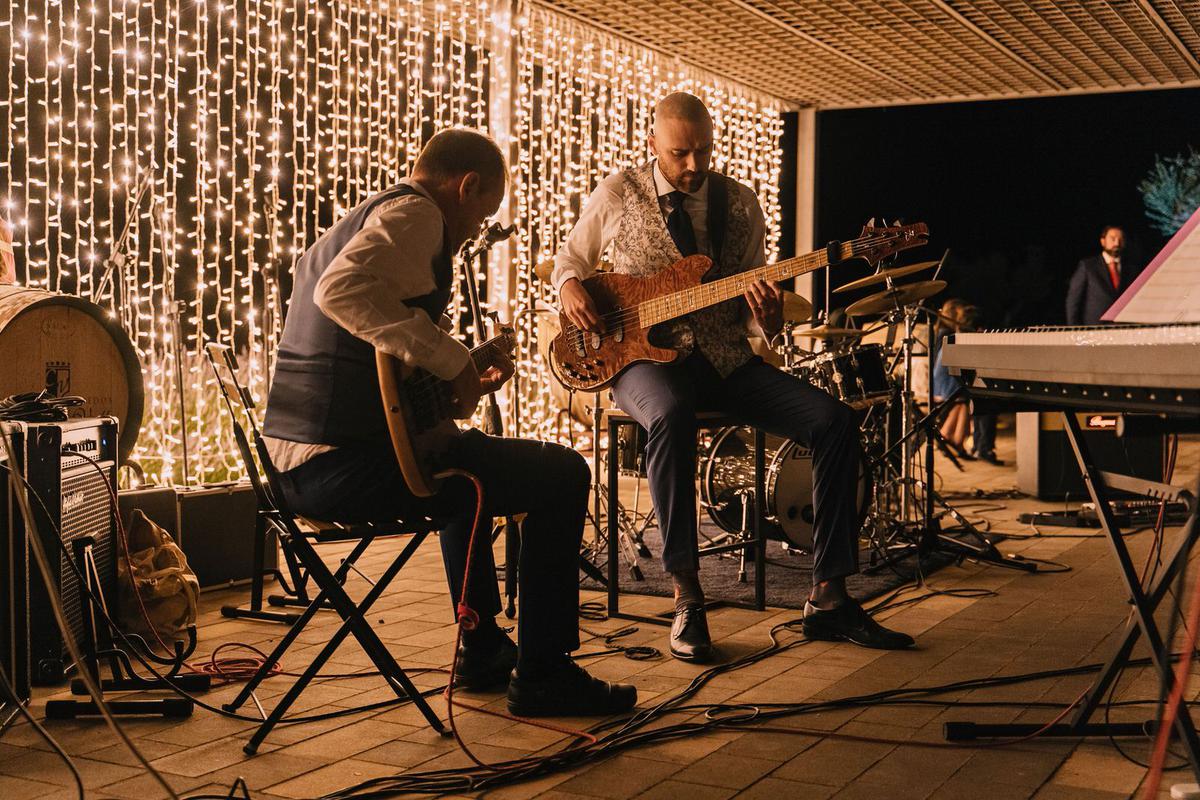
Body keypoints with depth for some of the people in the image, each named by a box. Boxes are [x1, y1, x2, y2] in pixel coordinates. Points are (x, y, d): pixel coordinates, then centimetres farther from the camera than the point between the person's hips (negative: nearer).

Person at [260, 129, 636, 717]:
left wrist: (462, 391, 22)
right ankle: (543, 677, 4)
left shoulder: (349, 226, 24)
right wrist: (450, 358, -23)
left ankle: (484, 650, 35)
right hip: (350, 461, -11)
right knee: (561, 476, -3)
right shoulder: (415, 213, -6)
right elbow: (341, 290, -28)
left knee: (471, 457, 34)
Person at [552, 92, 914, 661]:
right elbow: (570, 257, 18)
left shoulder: (740, 203, 9)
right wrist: (570, 288, -6)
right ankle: (687, 599, -30)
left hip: (725, 358, 4)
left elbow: (751, 313, 11)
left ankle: (829, 599, -11)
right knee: (671, 416, -41)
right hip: (645, 354, -3)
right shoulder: (618, 195, 4)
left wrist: (768, 317, -13)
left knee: (834, 422, -18)